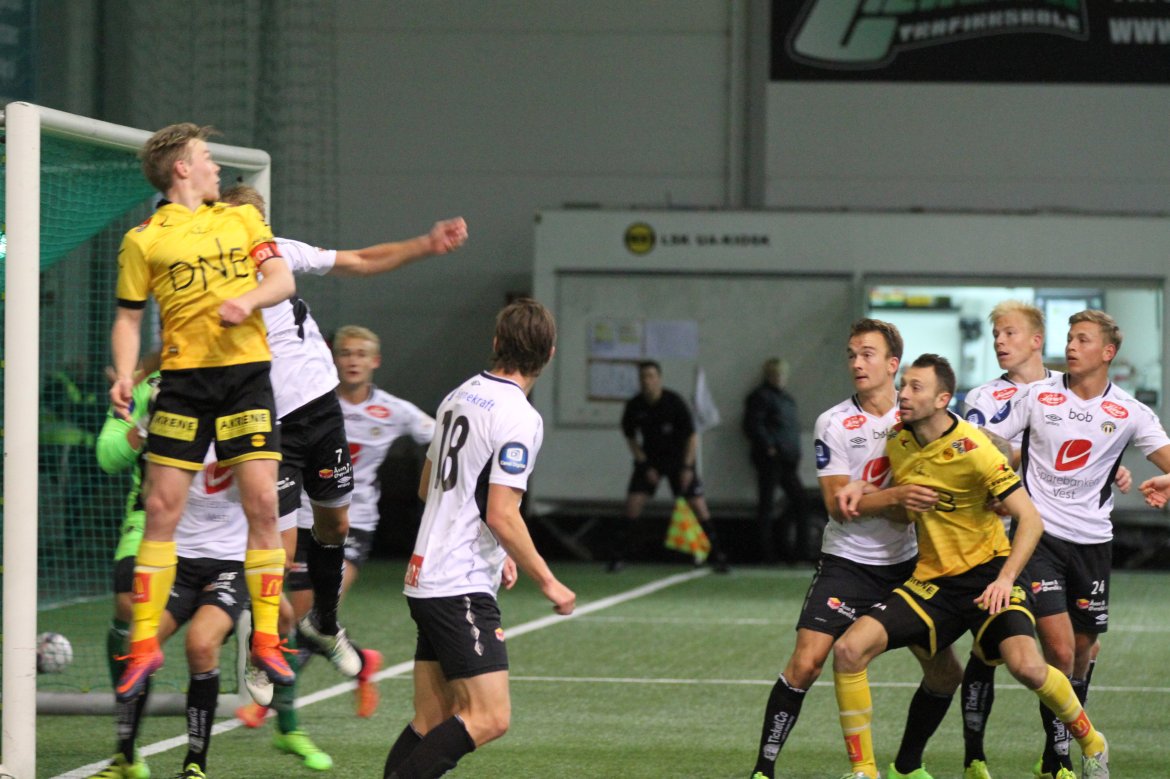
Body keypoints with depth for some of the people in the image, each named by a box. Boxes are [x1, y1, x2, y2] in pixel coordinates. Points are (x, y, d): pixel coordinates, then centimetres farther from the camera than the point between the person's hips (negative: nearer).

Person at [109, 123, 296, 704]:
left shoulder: (243, 218, 14)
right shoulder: (143, 240, 5)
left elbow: (282, 280, 8)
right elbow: (129, 317, 8)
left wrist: (249, 299, -13)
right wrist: (124, 375, -8)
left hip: (246, 372, 2)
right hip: (182, 379, -2)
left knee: (261, 503, -7)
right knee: (161, 508, -5)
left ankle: (266, 639, 1)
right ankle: (144, 644, 2)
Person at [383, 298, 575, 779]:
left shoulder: (459, 396, 12)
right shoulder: (518, 418, -14)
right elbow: (502, 516, -19)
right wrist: (547, 582, -8)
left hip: (426, 578, 9)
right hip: (462, 589, -9)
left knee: (432, 721, 10)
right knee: (490, 718, -10)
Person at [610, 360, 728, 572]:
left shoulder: (674, 402, -17)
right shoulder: (634, 406, -10)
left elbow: (692, 436, -11)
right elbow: (630, 438, 4)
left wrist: (687, 467, -16)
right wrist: (645, 465, -4)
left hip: (678, 459, -2)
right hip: (649, 459, 2)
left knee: (698, 505, -6)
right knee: (633, 505, -11)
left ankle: (717, 556, 3)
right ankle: (617, 557, -3)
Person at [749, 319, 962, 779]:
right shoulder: (834, 423, -7)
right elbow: (839, 504, -14)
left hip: (906, 564, 4)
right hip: (847, 563, -4)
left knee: (945, 673, 2)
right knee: (805, 663, -17)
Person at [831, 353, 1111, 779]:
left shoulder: (973, 449, -17)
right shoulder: (898, 443, 1)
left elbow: (1031, 520, -19)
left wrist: (1005, 579, -30)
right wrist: (896, 495, -3)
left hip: (986, 570, -5)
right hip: (931, 580, 5)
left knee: (1025, 665, -27)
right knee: (849, 649, -13)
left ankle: (1091, 743, 2)